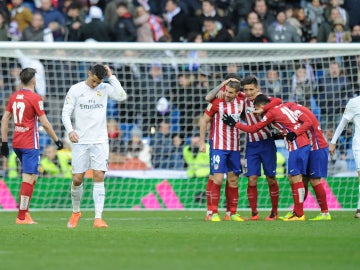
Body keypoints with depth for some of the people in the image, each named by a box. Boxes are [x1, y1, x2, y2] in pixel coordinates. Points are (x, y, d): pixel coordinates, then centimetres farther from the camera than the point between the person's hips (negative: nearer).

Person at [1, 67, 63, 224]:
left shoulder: (13, 97, 8)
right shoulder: (35, 98, -11)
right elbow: (45, 123, -12)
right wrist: (56, 140, -1)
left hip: (16, 143, 7)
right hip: (30, 144, -7)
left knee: (32, 176, 19)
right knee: (29, 179, -5)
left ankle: (24, 210, 12)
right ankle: (22, 217, -6)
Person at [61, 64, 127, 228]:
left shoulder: (105, 88, 5)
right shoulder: (76, 90, 1)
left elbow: (122, 96, -11)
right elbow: (66, 113, 1)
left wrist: (111, 77, -9)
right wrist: (70, 130, -15)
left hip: (100, 141, 0)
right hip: (80, 141, 0)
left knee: (99, 177, -9)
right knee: (77, 179, 0)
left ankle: (98, 218, -12)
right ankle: (76, 212, 24)